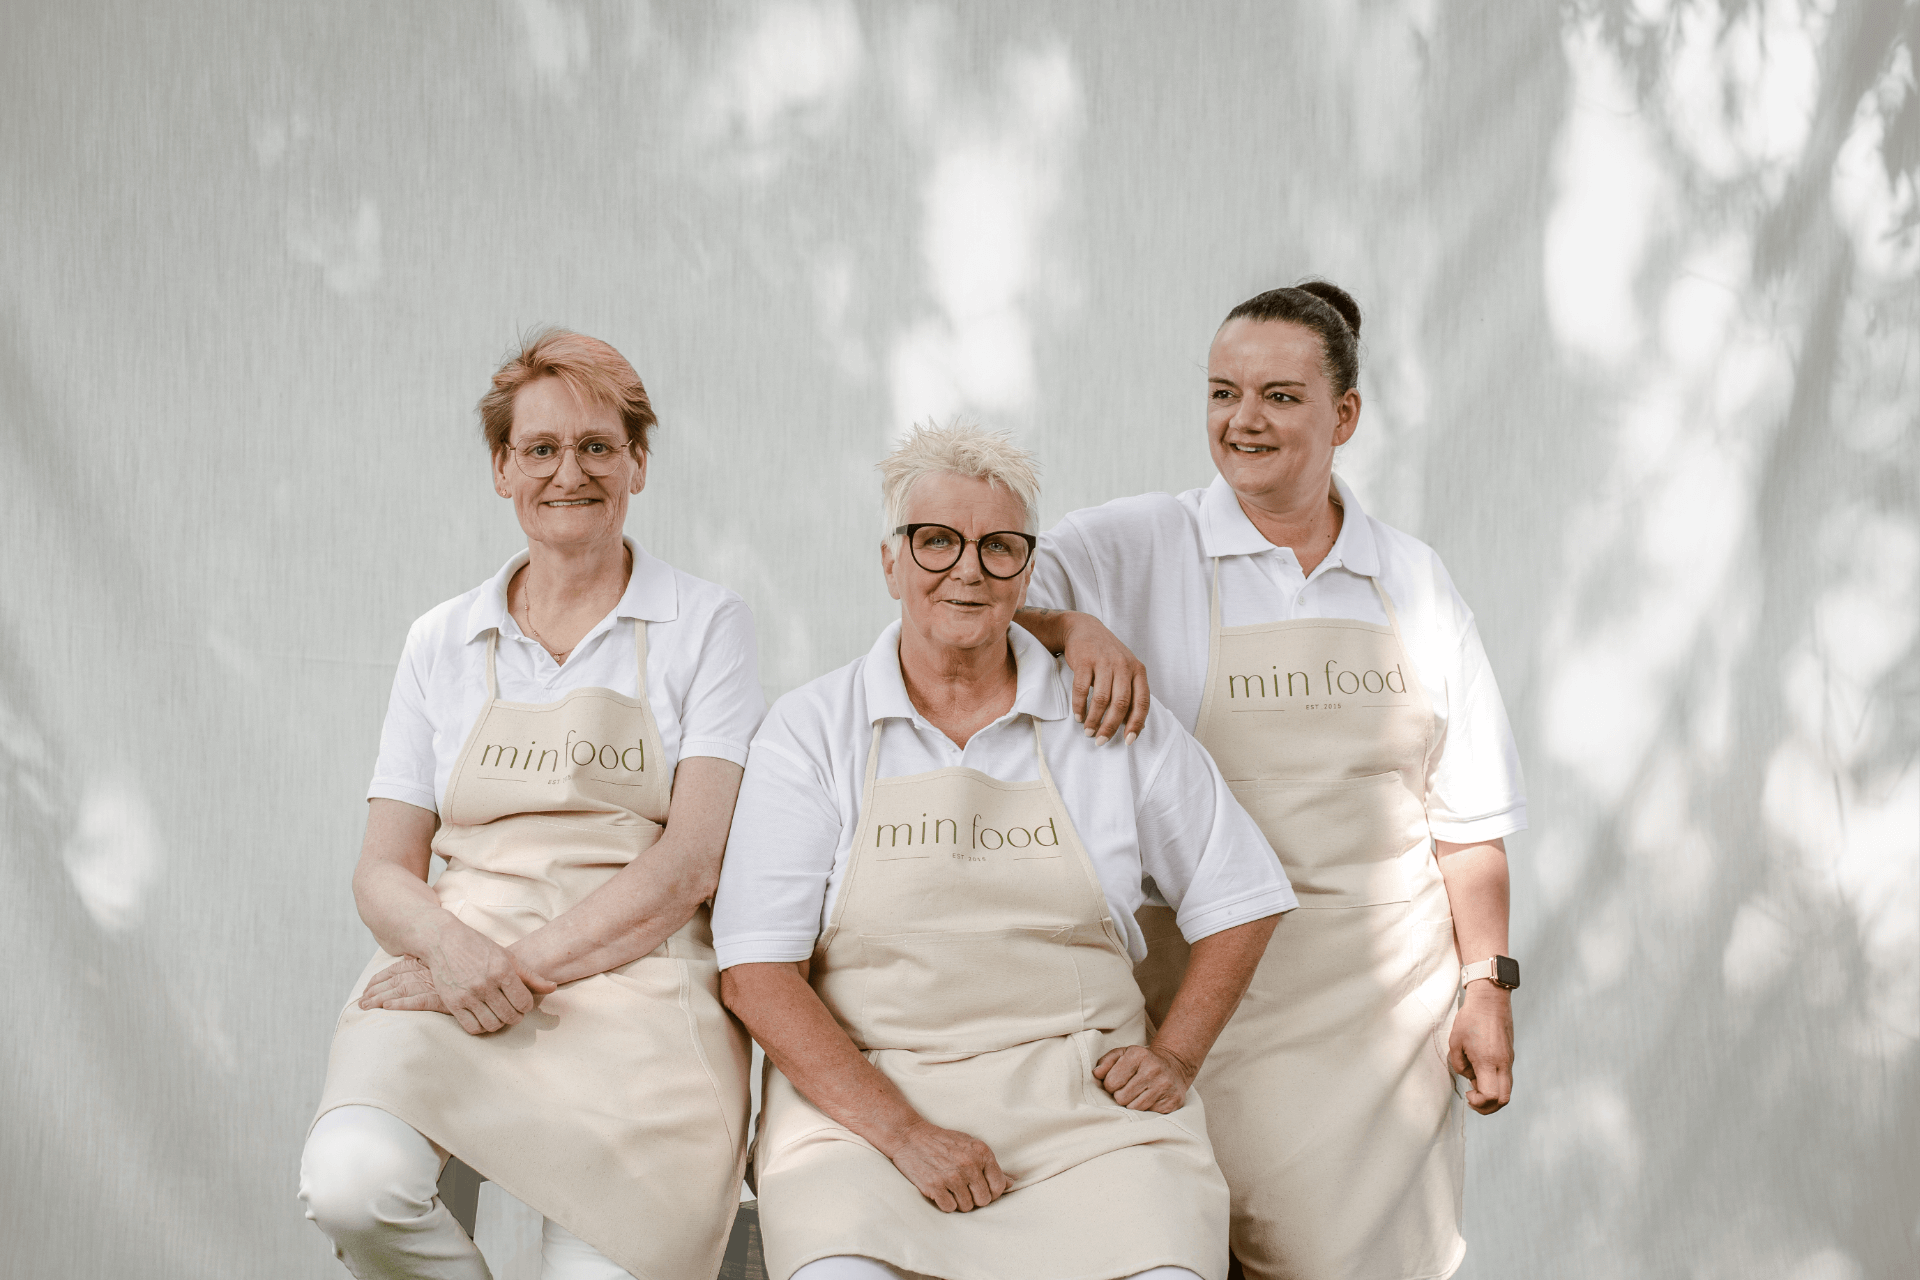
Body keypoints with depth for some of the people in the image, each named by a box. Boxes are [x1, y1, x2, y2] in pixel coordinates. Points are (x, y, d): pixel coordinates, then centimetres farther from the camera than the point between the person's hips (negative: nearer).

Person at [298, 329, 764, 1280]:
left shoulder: (704, 625, 7)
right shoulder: (442, 643, 16)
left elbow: (690, 859, -3)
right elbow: (384, 869, 12)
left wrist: (525, 964, -14)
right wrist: (450, 945, -12)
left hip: (637, 980, -2)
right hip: (452, 977, 2)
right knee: (352, 1183, -30)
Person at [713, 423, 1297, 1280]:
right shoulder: (811, 730, 3)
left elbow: (1238, 899, 19)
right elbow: (755, 974, -4)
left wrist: (1175, 1055, 6)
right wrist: (902, 1131, -14)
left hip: (1085, 1106, 1)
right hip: (859, 1103, -1)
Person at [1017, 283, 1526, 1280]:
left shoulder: (1412, 580, 11)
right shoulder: (1137, 550, 2)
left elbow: (1465, 810, 12)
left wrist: (1486, 981, 6)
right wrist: (1078, 631, -26)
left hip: (1390, 994, 3)